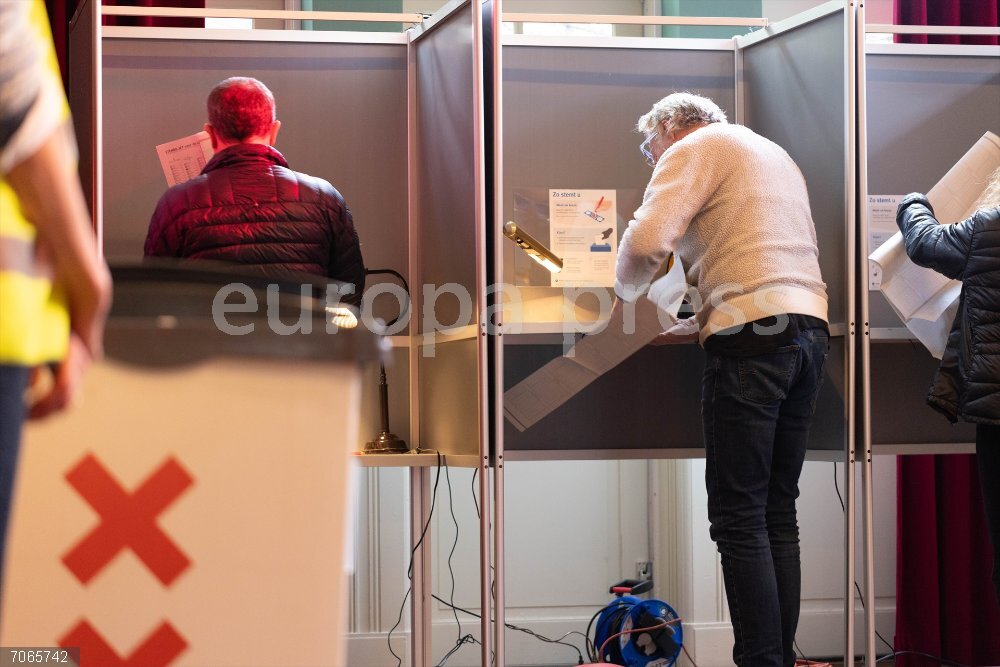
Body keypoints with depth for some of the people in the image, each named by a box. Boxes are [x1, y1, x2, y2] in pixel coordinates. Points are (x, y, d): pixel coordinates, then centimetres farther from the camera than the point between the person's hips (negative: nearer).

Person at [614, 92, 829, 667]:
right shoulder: (777, 155, 28)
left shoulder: (695, 148, 3)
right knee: (779, 514, 10)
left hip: (753, 338, -8)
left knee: (739, 518, -7)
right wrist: (691, 328, 24)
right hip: (811, 329, 8)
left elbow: (648, 241, -12)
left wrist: (627, 292, 8)